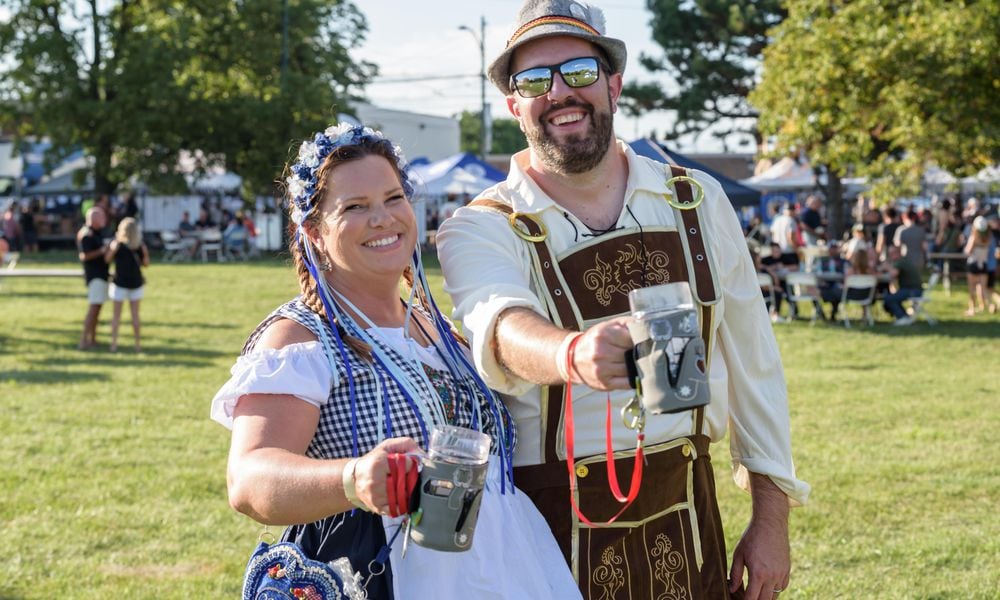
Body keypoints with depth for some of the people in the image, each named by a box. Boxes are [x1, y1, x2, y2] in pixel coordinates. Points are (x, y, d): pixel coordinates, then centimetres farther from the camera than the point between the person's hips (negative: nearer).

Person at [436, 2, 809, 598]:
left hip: (684, 521, 3)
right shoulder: (482, 230, -8)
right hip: (551, 532, -3)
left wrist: (771, 519, 6)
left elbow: (752, 361, 8)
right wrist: (572, 354, -54)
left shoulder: (698, 202, 3)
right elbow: (501, 324, -31)